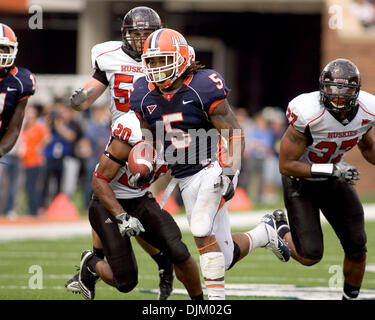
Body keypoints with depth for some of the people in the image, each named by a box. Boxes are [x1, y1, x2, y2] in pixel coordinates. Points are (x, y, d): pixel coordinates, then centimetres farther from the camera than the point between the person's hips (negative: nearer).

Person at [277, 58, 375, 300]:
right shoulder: (308, 115, -33)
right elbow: (286, 165, -28)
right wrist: (331, 170, -35)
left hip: (335, 179, 5)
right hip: (301, 181, -5)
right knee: (310, 257, -9)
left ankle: (351, 297, 27)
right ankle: (280, 229, 24)